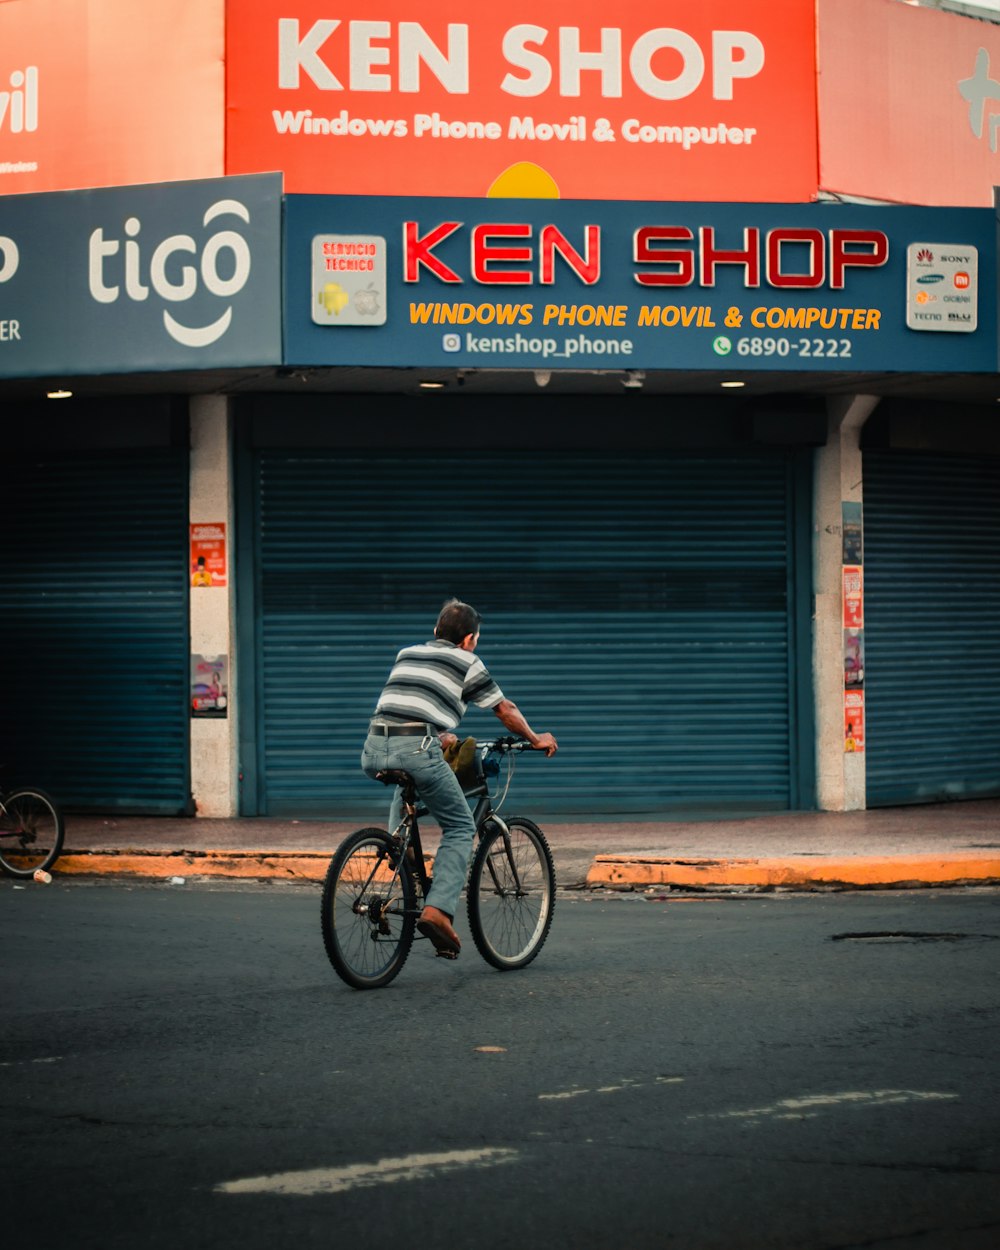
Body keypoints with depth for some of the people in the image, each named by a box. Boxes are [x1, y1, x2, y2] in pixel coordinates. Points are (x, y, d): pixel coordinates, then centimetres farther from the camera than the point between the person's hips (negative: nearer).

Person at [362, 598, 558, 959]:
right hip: (417, 750, -6)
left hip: (374, 750, 6)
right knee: (460, 828, 10)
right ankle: (438, 909, -9)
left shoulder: (407, 654, 27)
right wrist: (536, 740, 40)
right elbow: (505, 710, 23)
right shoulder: (466, 662, 13)